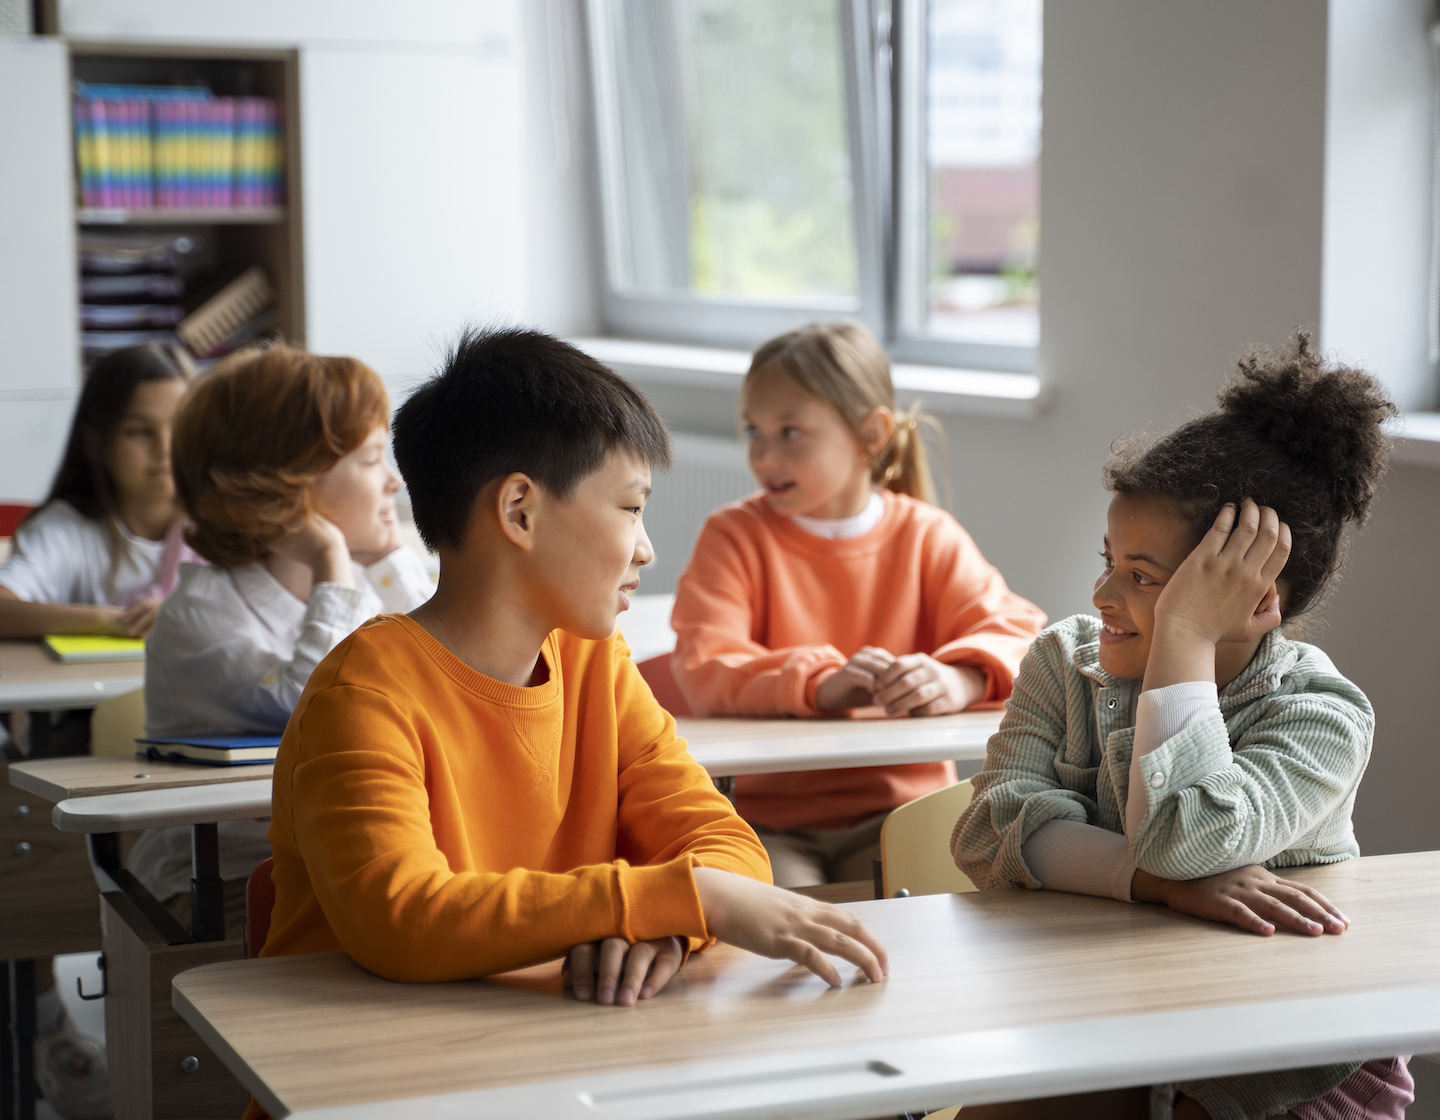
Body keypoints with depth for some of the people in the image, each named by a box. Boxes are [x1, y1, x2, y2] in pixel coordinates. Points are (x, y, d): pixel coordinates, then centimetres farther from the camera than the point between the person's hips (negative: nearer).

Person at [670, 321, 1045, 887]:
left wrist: (960, 679, -32)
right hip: (770, 815, -1)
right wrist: (819, 685, -34)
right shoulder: (734, 536, 1)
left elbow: (1018, 631, -7)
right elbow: (705, 671, -15)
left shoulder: (926, 536, 5)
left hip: (899, 806, 1)